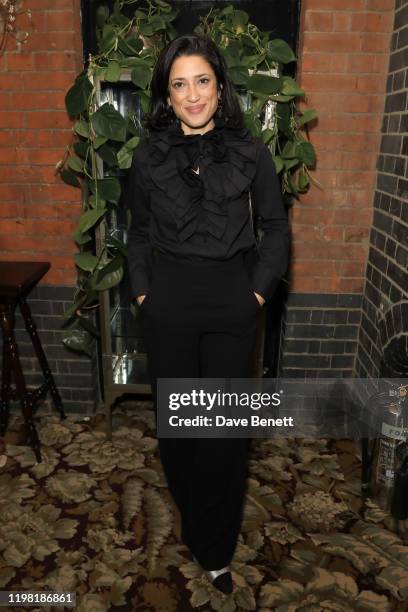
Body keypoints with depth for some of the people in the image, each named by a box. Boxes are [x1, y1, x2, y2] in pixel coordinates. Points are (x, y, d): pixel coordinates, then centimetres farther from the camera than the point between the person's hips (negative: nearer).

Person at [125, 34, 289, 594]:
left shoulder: (251, 153, 0)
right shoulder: (149, 157, 4)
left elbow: (276, 227, 5)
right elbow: (138, 233, 11)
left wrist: (260, 289, -3)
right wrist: (142, 291, 3)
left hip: (232, 303, -1)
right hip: (168, 305, 2)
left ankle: (214, 548, 25)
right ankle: (190, 508, 40)